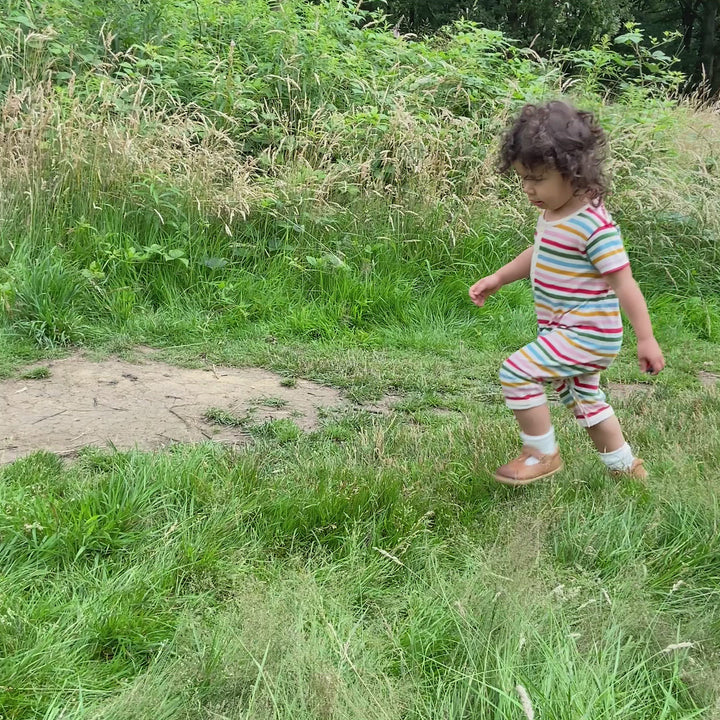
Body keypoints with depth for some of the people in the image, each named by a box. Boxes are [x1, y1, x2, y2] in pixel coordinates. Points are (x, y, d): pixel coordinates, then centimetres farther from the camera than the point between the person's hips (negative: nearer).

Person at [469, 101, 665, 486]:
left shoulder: (594, 226, -25)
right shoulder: (552, 213, 3)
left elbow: (623, 282, -23)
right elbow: (538, 254, 22)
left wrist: (646, 338, -21)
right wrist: (497, 279, 17)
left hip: (586, 335, -10)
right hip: (568, 332, 10)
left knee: (517, 371, -17)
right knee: (585, 399, 23)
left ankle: (542, 453, 0)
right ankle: (624, 466, 42)